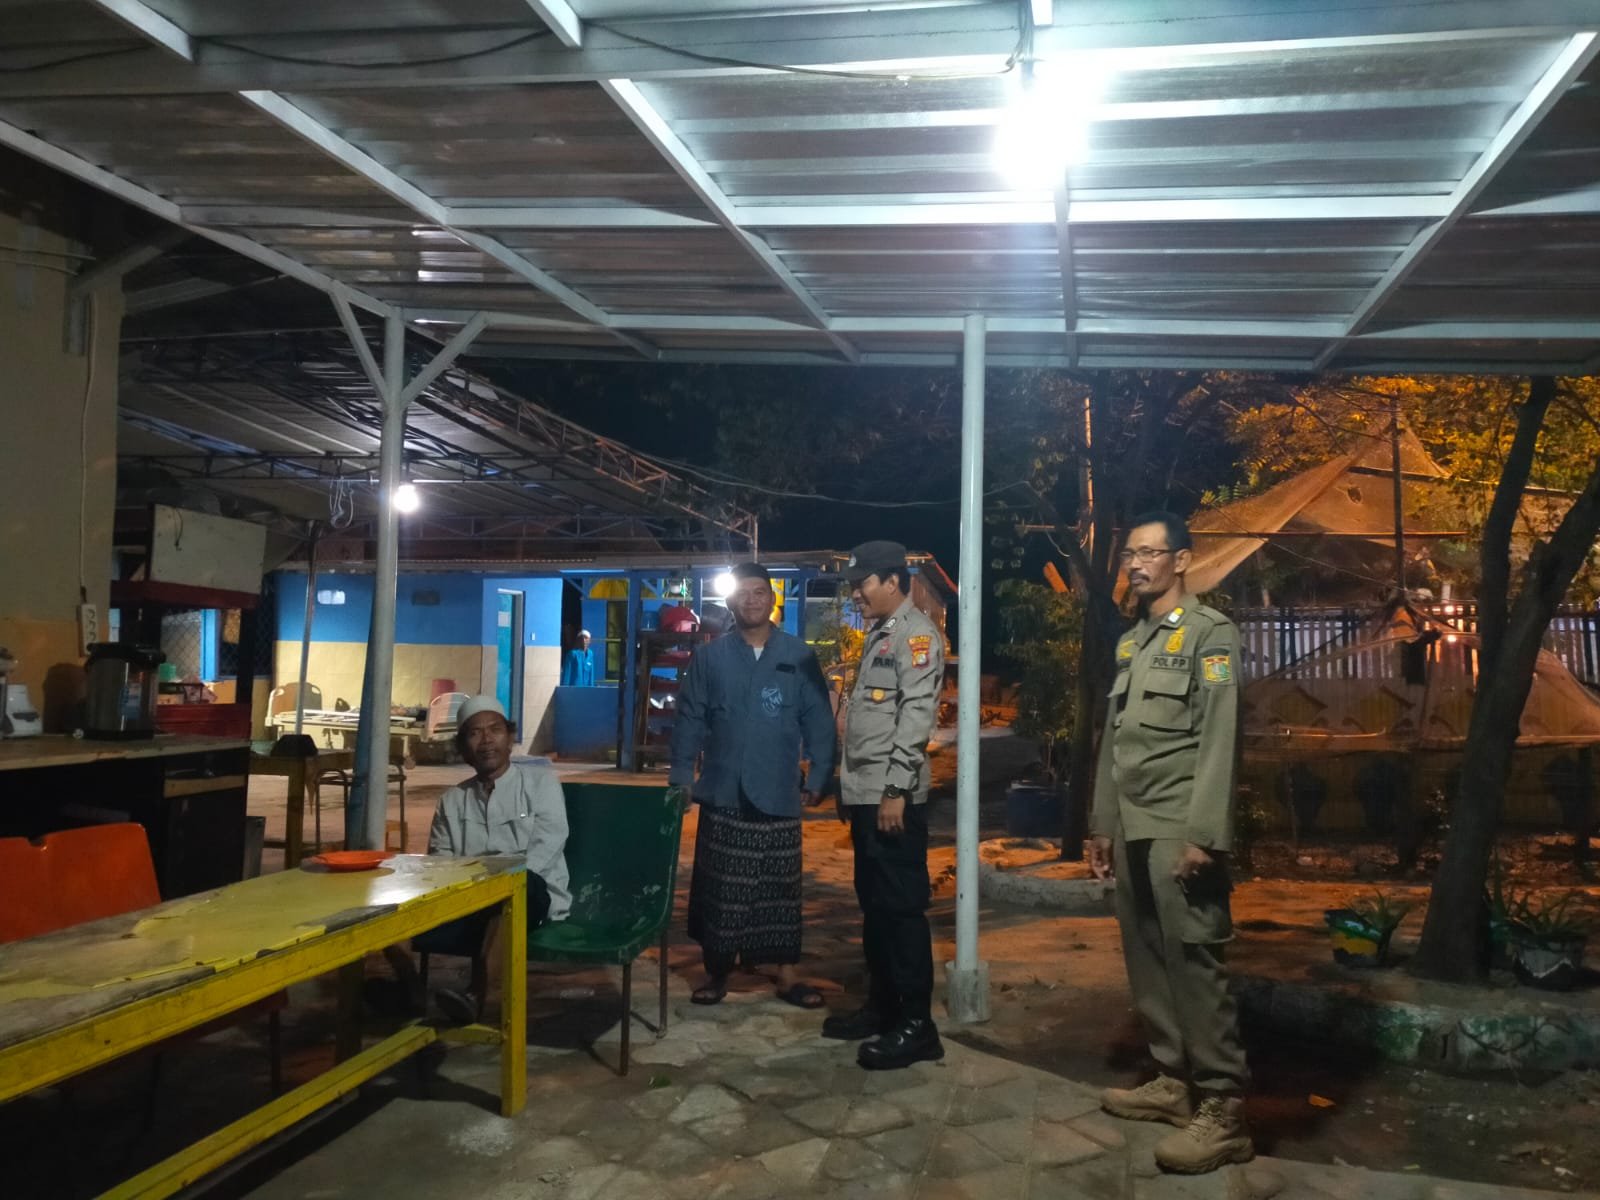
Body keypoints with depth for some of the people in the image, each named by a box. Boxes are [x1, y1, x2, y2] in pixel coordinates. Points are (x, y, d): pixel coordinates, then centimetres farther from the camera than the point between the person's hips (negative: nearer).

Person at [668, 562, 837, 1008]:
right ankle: (717, 970, 20)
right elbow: (689, 720, 5)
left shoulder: (799, 656, 2)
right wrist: (681, 778, 0)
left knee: (780, 886, 7)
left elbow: (819, 722, 3)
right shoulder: (709, 657, 4)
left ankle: (786, 973, 16)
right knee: (720, 886, 6)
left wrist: (817, 779, -2)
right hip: (723, 792, 1)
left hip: (778, 793, 0)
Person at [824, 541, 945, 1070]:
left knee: (902, 907, -5)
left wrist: (895, 789, -22)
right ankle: (881, 1006, 26)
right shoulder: (878, 635, 19)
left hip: (892, 797, -10)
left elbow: (916, 717, -19)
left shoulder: (916, 635, -10)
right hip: (864, 795, 10)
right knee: (874, 905, 15)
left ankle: (916, 1025, 2)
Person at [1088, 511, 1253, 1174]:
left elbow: (1219, 739, -12)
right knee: (1146, 960, 10)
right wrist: (1102, 823, 16)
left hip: (1178, 831, -7)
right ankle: (1174, 1080, 22)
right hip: (1131, 831, 7)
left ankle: (1223, 1107, 0)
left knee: (1193, 961, -7)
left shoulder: (1210, 633, -4)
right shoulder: (1129, 644, 18)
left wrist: (1203, 834, -19)